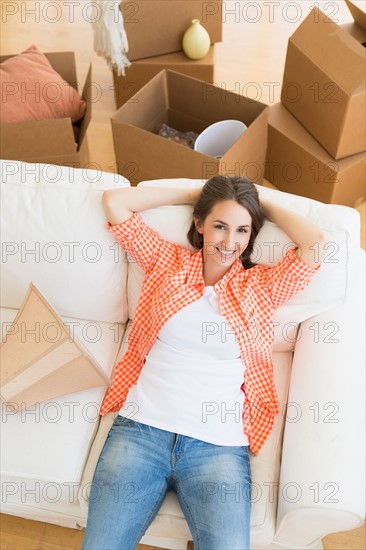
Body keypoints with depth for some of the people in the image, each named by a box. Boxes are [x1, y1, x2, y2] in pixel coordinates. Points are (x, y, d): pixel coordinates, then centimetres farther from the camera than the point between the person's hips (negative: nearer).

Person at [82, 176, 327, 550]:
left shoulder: (262, 285, 10)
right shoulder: (167, 262, 11)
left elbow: (315, 243, -5)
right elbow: (114, 202, 9)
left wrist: (263, 206, 10)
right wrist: (192, 194, 12)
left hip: (219, 444, 0)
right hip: (141, 428, 1)